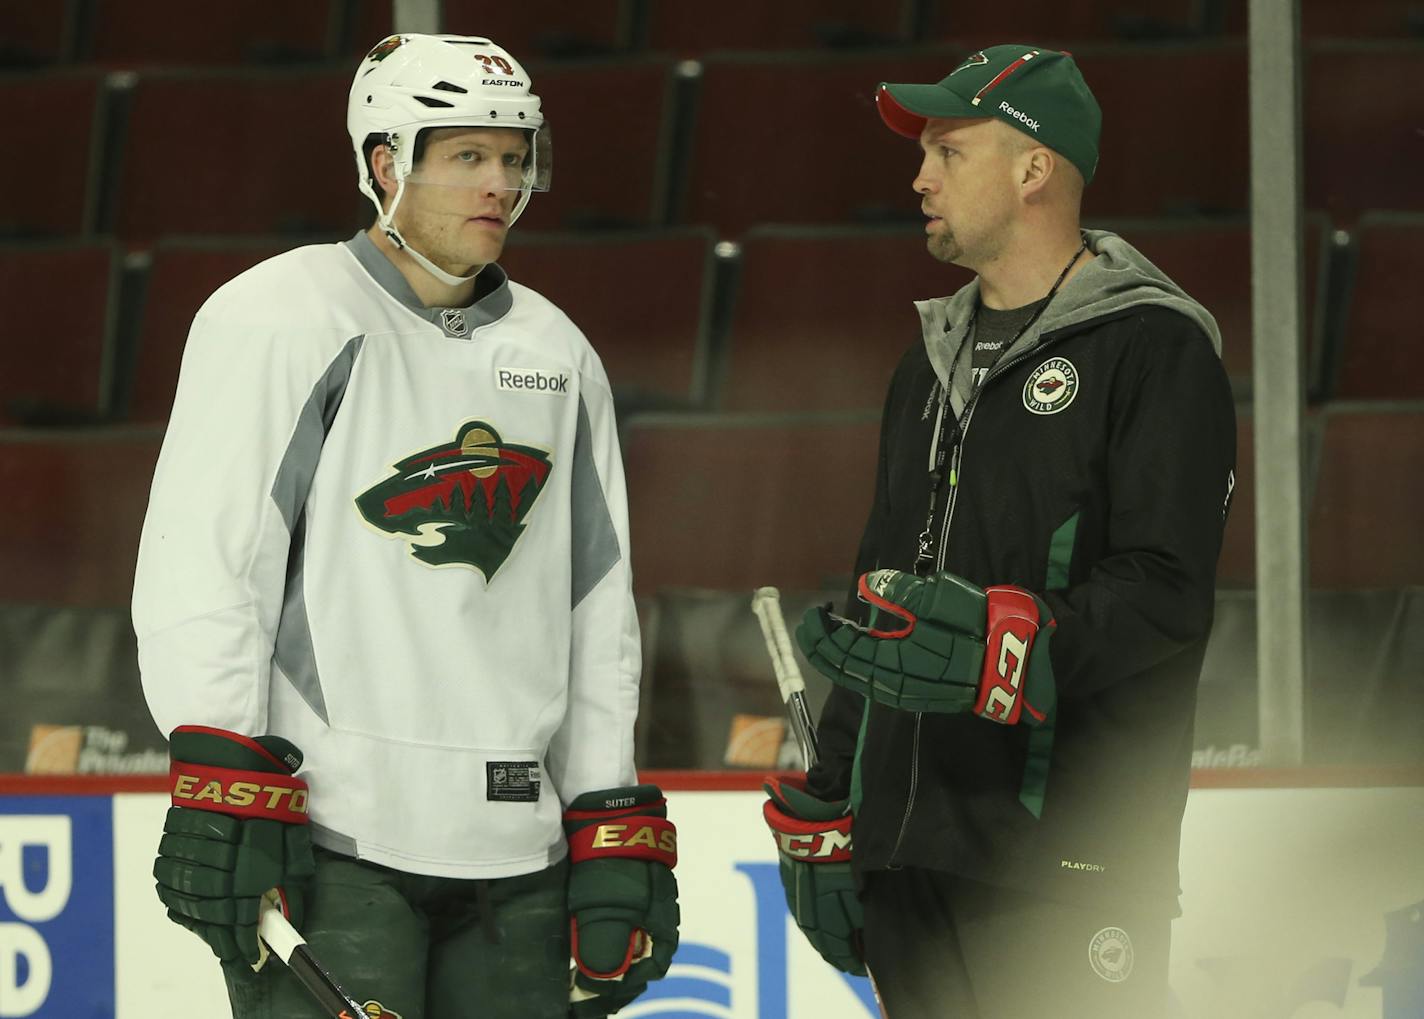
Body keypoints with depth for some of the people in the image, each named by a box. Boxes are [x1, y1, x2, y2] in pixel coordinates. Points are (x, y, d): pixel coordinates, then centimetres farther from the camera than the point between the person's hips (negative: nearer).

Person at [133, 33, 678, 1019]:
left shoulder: (558, 355, 17)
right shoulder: (279, 318, -3)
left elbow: (598, 614, 18)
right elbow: (200, 560, -10)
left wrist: (616, 832, 13)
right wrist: (222, 791, -17)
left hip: (514, 852, 6)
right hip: (327, 829, -6)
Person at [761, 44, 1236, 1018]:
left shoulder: (1153, 349, -5)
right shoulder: (931, 364, 22)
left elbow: (1163, 597, -15)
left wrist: (999, 650, -30)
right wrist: (827, 817, 21)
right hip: (909, 856, 8)